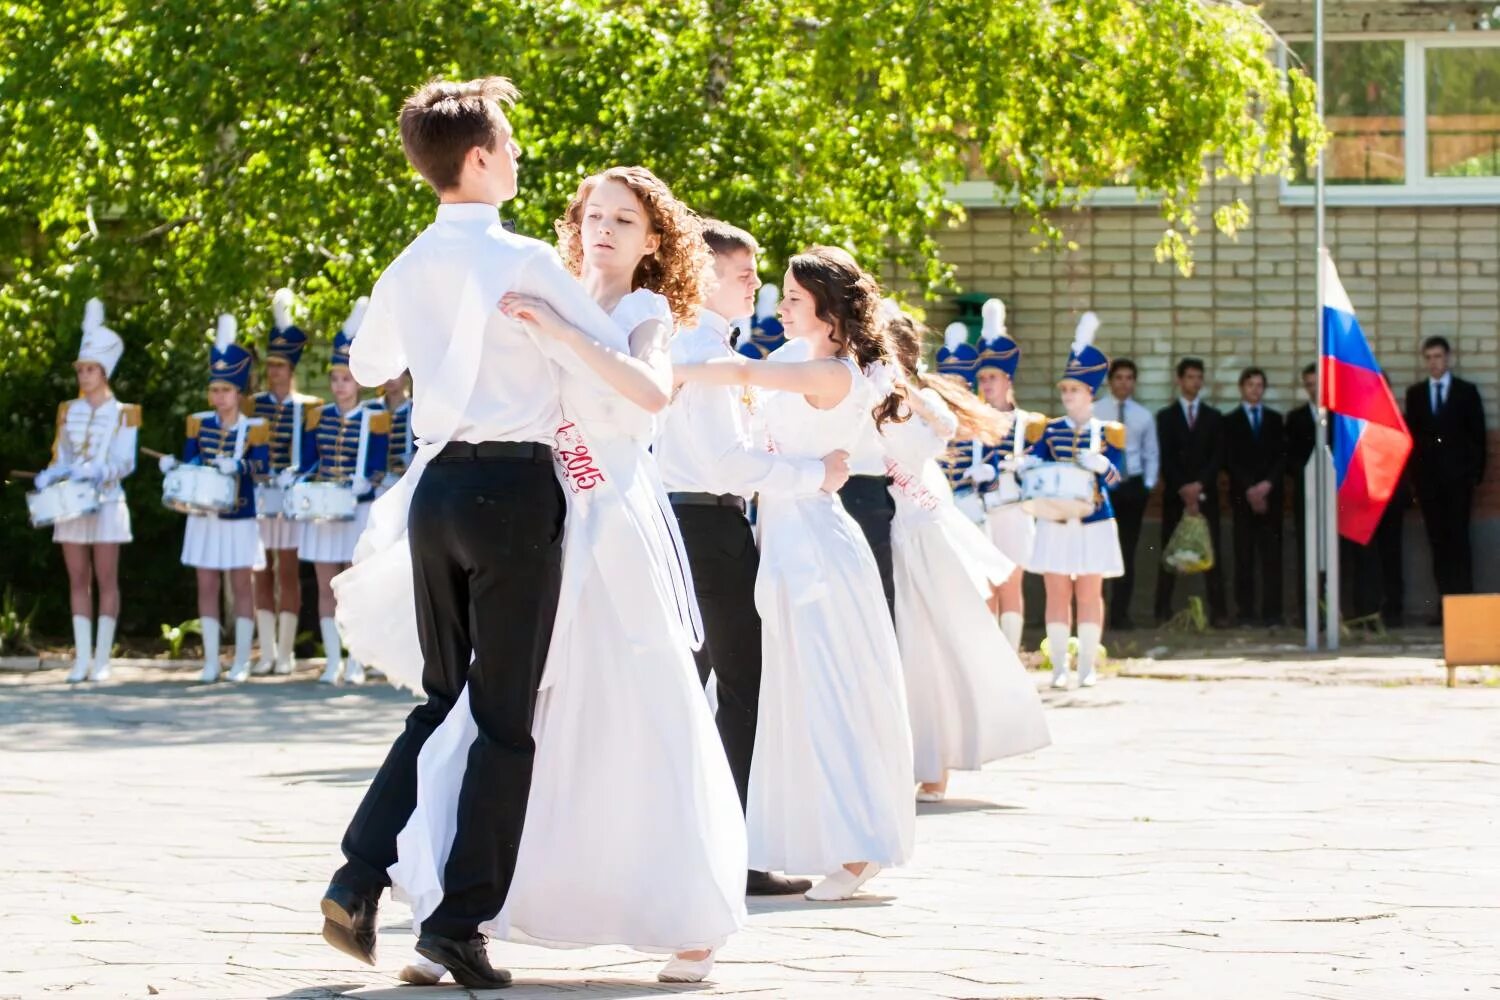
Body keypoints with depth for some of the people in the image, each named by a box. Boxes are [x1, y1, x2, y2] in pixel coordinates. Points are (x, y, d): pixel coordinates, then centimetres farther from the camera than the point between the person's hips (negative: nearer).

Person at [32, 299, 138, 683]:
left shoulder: (122, 414, 1)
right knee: (78, 580, 3)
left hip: (106, 501, -4)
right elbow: (60, 459, 13)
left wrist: (98, 472, -24)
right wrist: (49, 476, -8)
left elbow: (126, 463, -7)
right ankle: (82, 659, 4)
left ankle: (102, 659, -3)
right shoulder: (68, 411, 12)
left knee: (105, 579, -3)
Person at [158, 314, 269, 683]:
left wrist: (236, 466, -32)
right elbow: (189, 462, 5)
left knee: (241, 586, 2)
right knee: (207, 586, 3)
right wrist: (173, 466, -16)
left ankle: (241, 661, 7)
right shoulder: (199, 423, 5)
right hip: (204, 516, 3)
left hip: (240, 518, -3)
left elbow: (262, 465, -14)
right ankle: (211, 661, 8)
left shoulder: (254, 428, -4)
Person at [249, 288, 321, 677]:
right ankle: (267, 652, 7)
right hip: (258, 496, 2)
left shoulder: (308, 408, 2)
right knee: (262, 572, 3)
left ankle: (286, 652, 4)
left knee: (287, 571, 0)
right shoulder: (254, 405, 8)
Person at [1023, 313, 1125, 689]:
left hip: (1094, 521, -1)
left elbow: (1114, 478, -5)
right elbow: (1029, 463, 0)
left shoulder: (1108, 433, 3)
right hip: (1055, 520, 1)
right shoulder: (1049, 430, 7)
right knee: (1057, 592, 0)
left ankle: (1087, 666, 5)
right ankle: (1059, 666, 3)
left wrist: (1101, 465, -26)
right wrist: (1026, 467, -23)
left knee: (1090, 592, 1)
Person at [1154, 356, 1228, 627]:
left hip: (1206, 494, 1)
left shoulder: (1213, 417, 12)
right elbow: (1166, 458, -1)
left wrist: (1199, 485, -11)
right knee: (1169, 553, -1)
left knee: (1212, 552, -4)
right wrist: (1182, 489, -12)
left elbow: (1217, 457, 3)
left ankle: (1217, 611, -7)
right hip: (1174, 494, -1)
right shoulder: (1166, 416, 8)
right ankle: (1163, 612, 0)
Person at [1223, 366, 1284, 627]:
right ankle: (1246, 612, -2)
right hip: (1243, 495, -1)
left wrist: (1267, 484, -8)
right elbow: (1230, 460, 0)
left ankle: (1271, 612, -5)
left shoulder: (1275, 419, 14)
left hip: (1270, 494, 1)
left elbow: (1282, 456, 7)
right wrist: (1249, 488, -11)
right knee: (1245, 555, -3)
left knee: (1271, 554, -4)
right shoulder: (1231, 421, 8)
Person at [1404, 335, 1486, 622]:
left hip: (1457, 477, -2)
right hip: (1428, 478, 2)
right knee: (1437, 541, 1)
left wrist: (1476, 474, -4)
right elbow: (1411, 435, 9)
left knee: (1458, 539, -7)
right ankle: (1445, 602, 0)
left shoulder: (1466, 392, 5)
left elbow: (1477, 435, 3)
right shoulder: (1415, 393, 11)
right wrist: (1414, 475, 2)